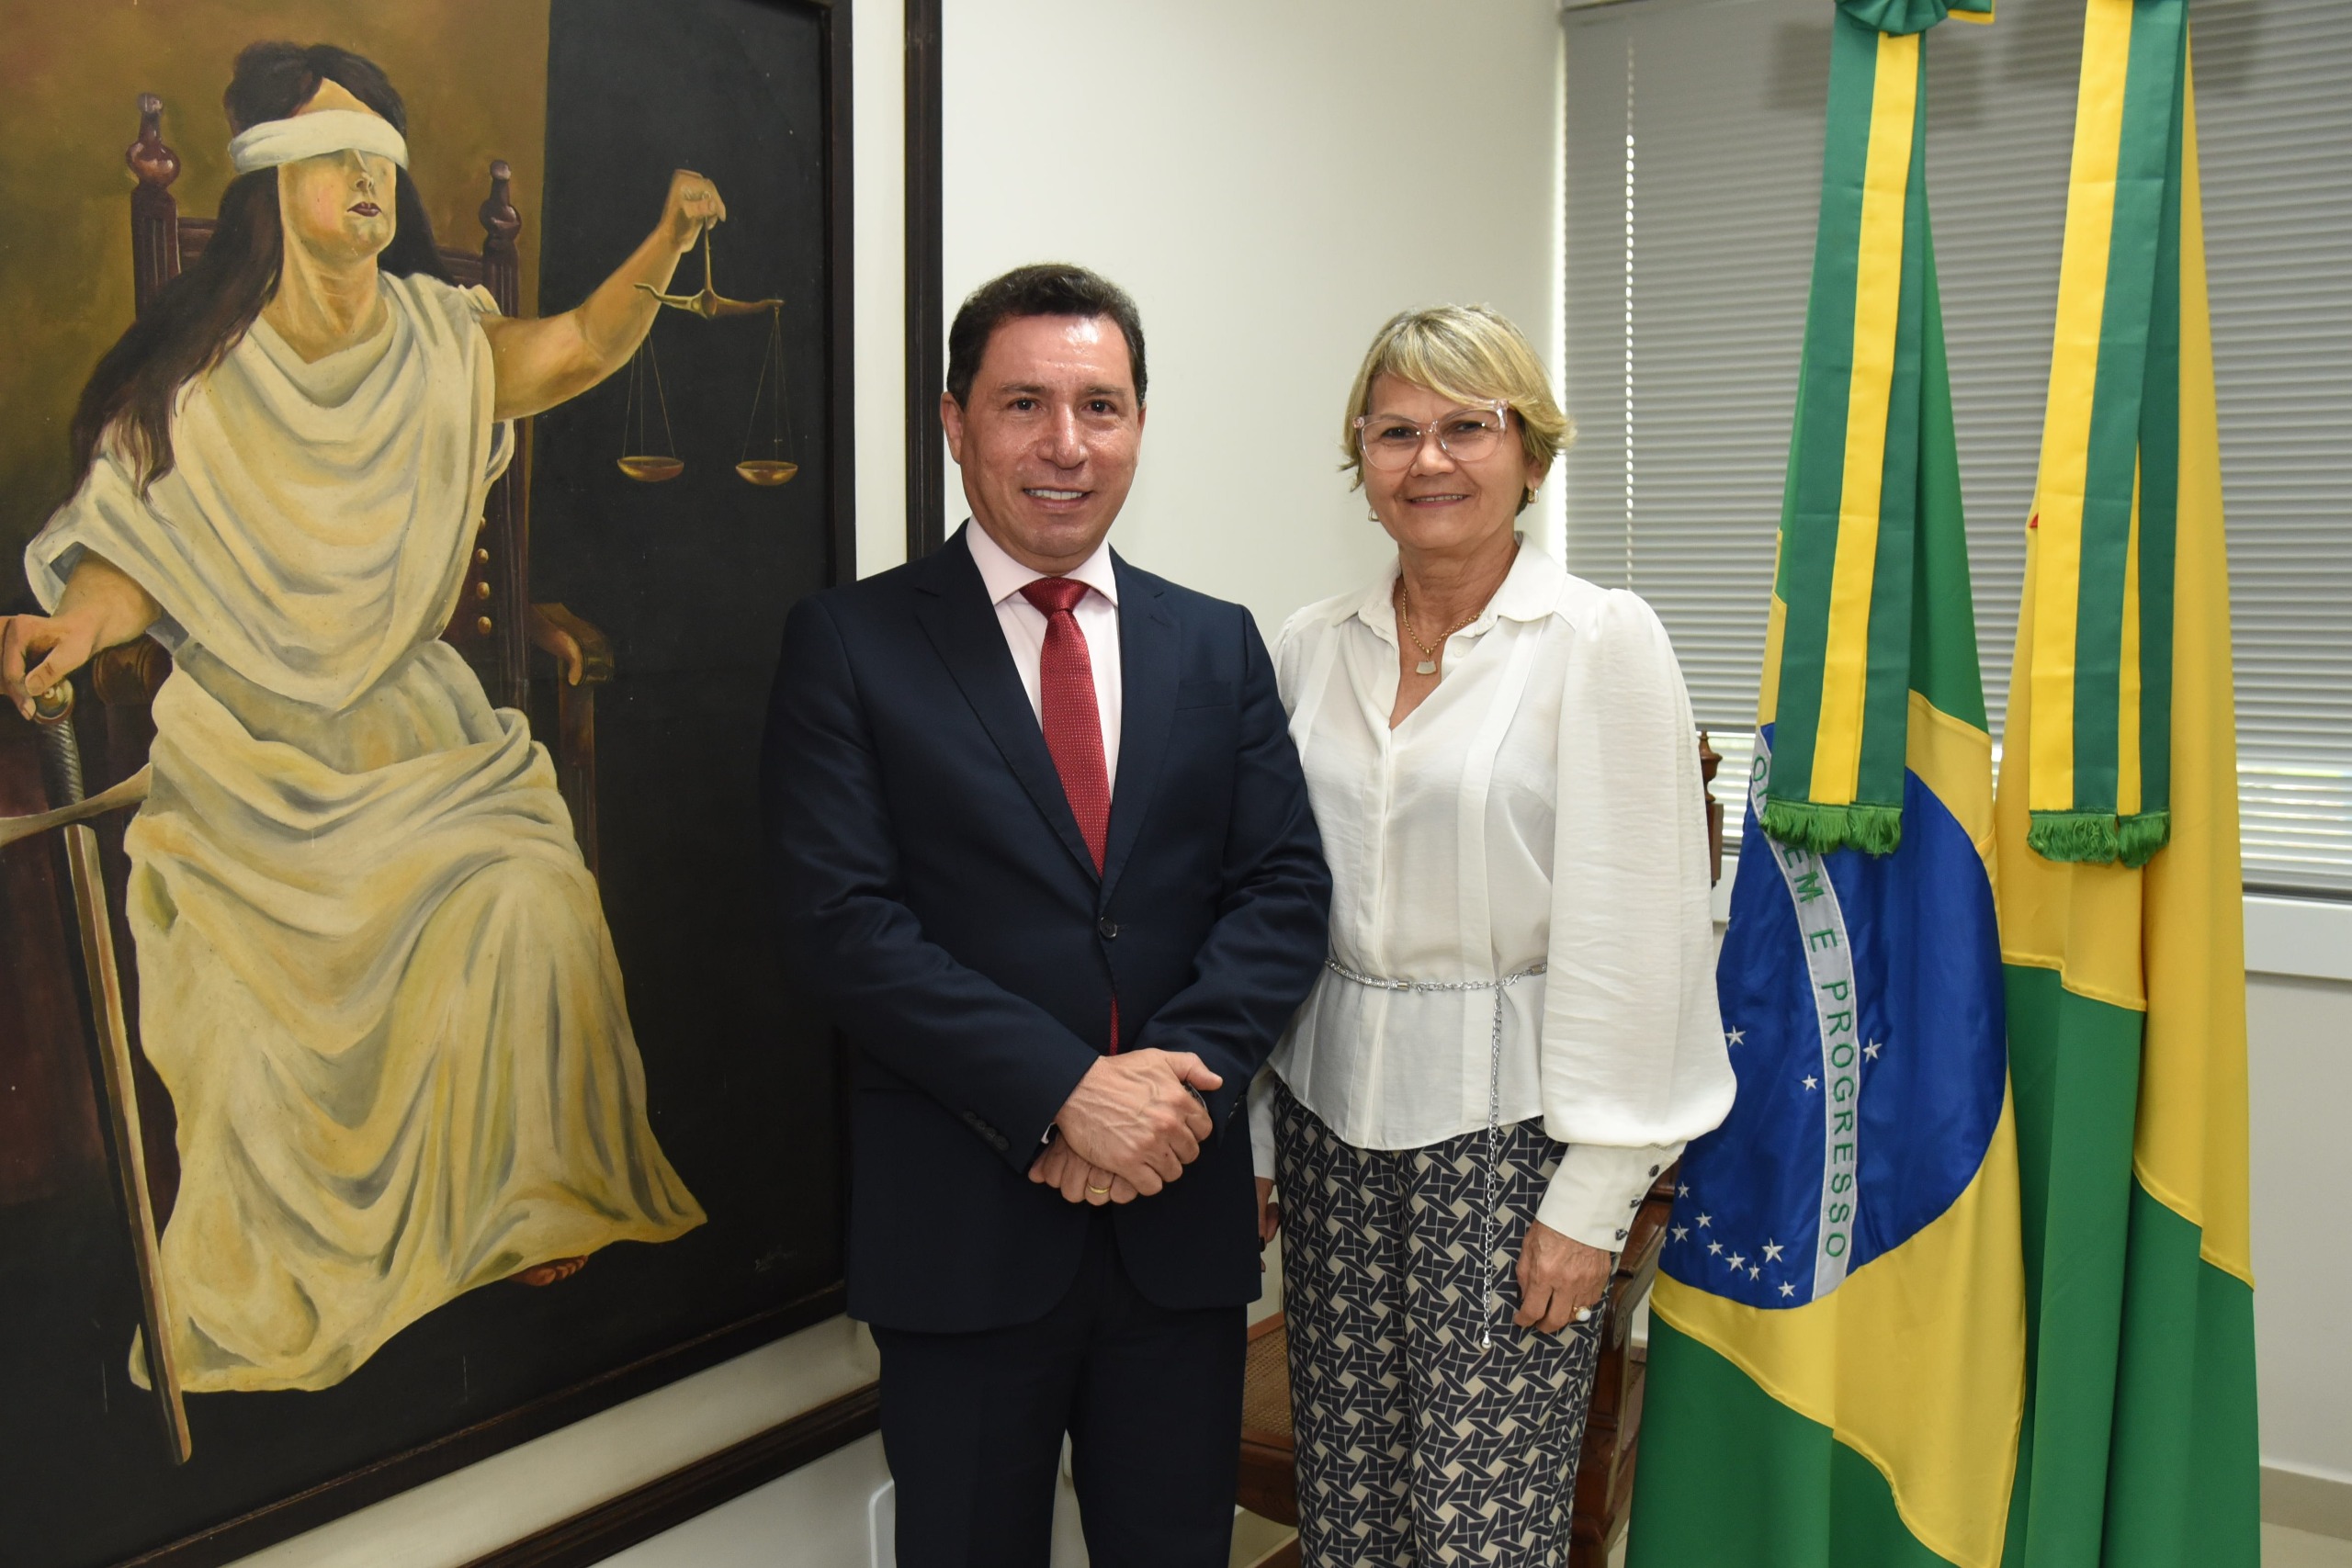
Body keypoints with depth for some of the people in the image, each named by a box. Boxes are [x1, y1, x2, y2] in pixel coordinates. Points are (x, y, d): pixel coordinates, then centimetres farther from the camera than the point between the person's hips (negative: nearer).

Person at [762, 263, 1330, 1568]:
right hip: (961, 1224, -3)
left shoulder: (1218, 644, 9)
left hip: (1184, 1215, 3)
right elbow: (842, 923, -11)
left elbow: (1285, 887, 2)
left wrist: (1183, 1072, -14)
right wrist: (1064, 1094, -18)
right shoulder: (847, 643, -2)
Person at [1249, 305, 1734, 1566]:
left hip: (1504, 1124, -4)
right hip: (1332, 1113, 4)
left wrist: (1592, 1196, -11)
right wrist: (1253, 1136, 11)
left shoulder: (1602, 640, -7)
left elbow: (1630, 932, -10)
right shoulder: (1310, 649, 7)